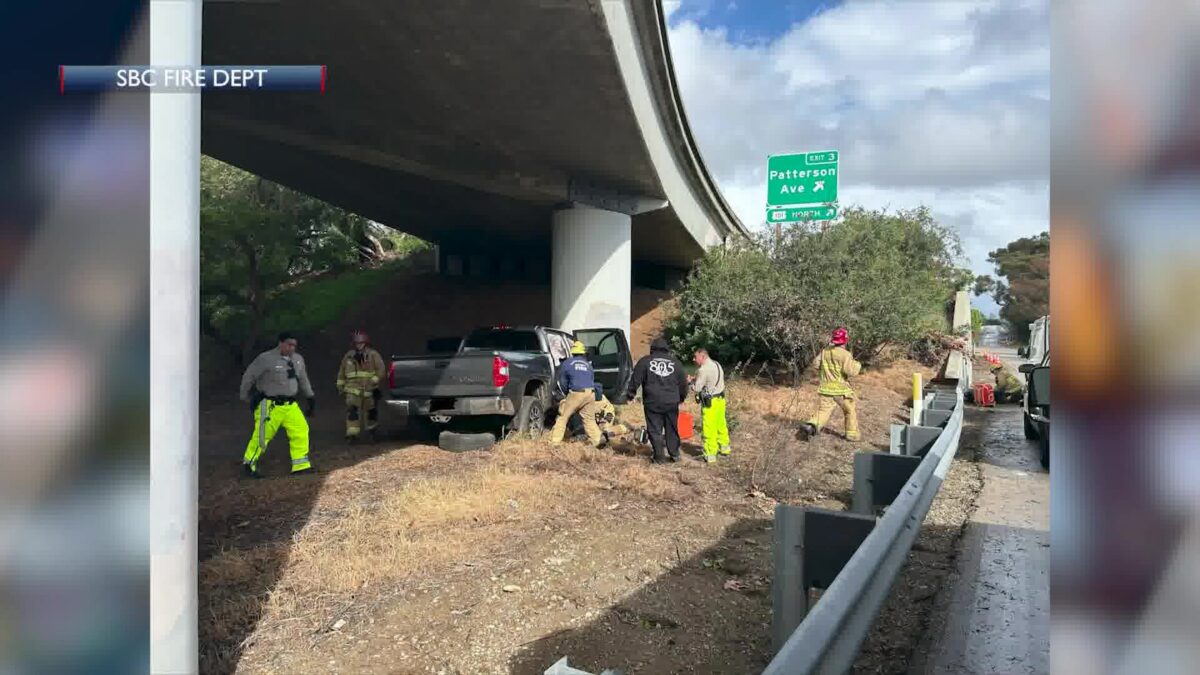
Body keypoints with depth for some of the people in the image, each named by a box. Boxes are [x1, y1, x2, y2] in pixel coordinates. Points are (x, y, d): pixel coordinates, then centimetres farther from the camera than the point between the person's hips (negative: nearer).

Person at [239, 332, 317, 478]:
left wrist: (311, 397, 20)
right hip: (270, 406, -6)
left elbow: (303, 380, 22)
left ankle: (301, 466, 6)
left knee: (301, 431, -3)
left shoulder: (298, 359, 8)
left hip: (290, 405, 6)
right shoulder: (266, 359, -12)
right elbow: (248, 377, -3)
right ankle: (249, 463, 23)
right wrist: (245, 397, 6)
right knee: (262, 436, 0)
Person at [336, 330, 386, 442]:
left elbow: (380, 370, -6)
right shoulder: (348, 356, 11)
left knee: (371, 411, 9)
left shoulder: (373, 355, 0)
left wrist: (374, 381, -17)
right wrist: (340, 385, 17)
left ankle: (371, 429, 30)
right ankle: (352, 433, -13)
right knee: (352, 410, -13)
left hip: (369, 390, -1)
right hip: (353, 389, 1)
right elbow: (342, 372, 19)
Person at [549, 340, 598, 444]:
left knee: (563, 416, 3)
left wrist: (567, 393, 27)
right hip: (590, 393, 4)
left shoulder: (567, 363, 7)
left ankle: (555, 441, 0)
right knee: (589, 418, 19)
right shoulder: (588, 364, 20)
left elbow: (562, 382, 12)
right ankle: (596, 439, 17)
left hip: (576, 393, -4)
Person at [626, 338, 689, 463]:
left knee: (655, 430, 5)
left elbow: (635, 379, -1)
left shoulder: (645, 361, -1)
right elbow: (683, 382, 15)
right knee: (672, 429, 16)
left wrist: (631, 393, 13)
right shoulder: (675, 362, 7)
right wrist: (682, 396, 30)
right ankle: (674, 454, 22)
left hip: (652, 402, -3)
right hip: (671, 402, 3)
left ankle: (659, 457, 6)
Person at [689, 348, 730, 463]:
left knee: (709, 429, -2)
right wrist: (697, 379, 12)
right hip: (720, 399, 9)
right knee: (721, 424, 21)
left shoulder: (703, 370, -19)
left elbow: (697, 388, -15)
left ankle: (710, 455, 2)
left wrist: (691, 381, 4)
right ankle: (724, 447, 33)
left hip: (710, 402, -9)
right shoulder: (717, 365, 9)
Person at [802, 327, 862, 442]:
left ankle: (812, 425, -20)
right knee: (850, 411, 15)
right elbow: (850, 371, -19)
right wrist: (857, 365, 0)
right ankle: (852, 434, 21)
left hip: (826, 388, 4)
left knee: (823, 410, 4)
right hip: (841, 389, -4)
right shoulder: (845, 354, -14)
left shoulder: (824, 351, 3)